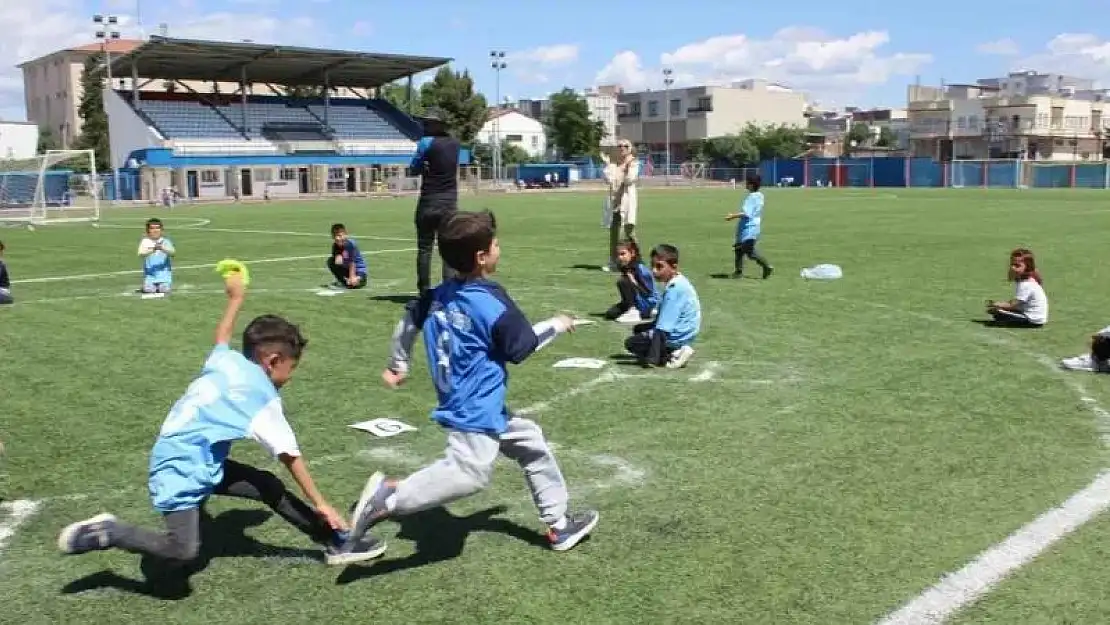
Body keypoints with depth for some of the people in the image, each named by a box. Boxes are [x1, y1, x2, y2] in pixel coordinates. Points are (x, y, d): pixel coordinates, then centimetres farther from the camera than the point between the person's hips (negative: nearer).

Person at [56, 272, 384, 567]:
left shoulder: (226, 360, 5)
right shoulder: (263, 397, -14)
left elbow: (222, 336, 30)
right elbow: (290, 454, -12)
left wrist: (235, 297, 46)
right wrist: (320, 503, -6)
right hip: (182, 469, -10)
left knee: (271, 488, 9)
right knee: (184, 552, -21)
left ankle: (336, 543, 13)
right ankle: (107, 533, -3)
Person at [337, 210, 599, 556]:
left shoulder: (438, 295, 5)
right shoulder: (492, 303, -17)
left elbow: (408, 321, 17)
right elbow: (521, 347, -7)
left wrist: (397, 365, 32)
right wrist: (556, 325, 8)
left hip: (484, 409, 10)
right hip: (475, 410, -10)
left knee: (532, 444, 19)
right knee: (468, 473, -20)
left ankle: (558, 523, 28)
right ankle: (388, 496, -22)